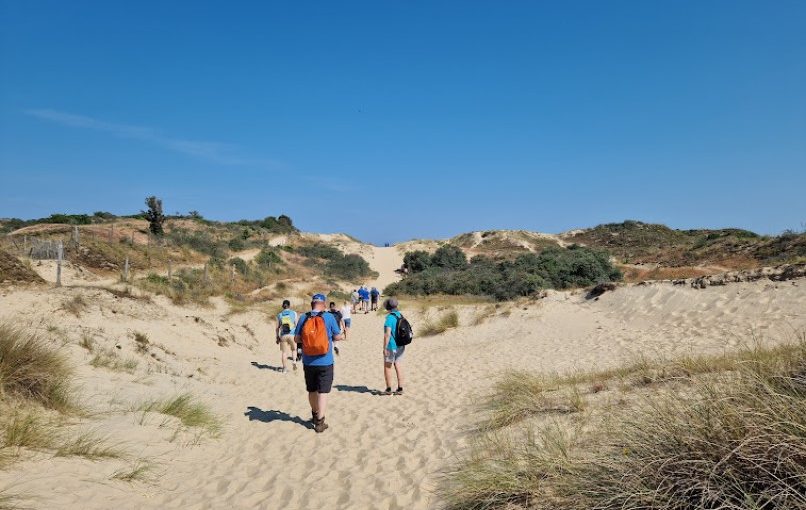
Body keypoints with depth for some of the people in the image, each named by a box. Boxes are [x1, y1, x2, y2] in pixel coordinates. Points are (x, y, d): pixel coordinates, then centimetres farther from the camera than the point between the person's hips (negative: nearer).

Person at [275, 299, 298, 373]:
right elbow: (296, 325, 1)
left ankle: (285, 368, 4)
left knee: (284, 352, 7)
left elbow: (277, 328, 7)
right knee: (294, 349, 20)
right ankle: (294, 360, -4)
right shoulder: (294, 313, 2)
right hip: (292, 335, -1)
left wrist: (277, 337, 14)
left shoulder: (279, 315, 7)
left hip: (283, 335, 1)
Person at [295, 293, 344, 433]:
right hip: (325, 362, -3)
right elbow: (337, 336, -6)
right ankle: (320, 422, 0)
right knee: (323, 392, 3)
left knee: (312, 390, 19)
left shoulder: (303, 318, -3)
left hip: (308, 362, 3)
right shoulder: (329, 317, -11)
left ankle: (315, 415, 37)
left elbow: (296, 338, 0)